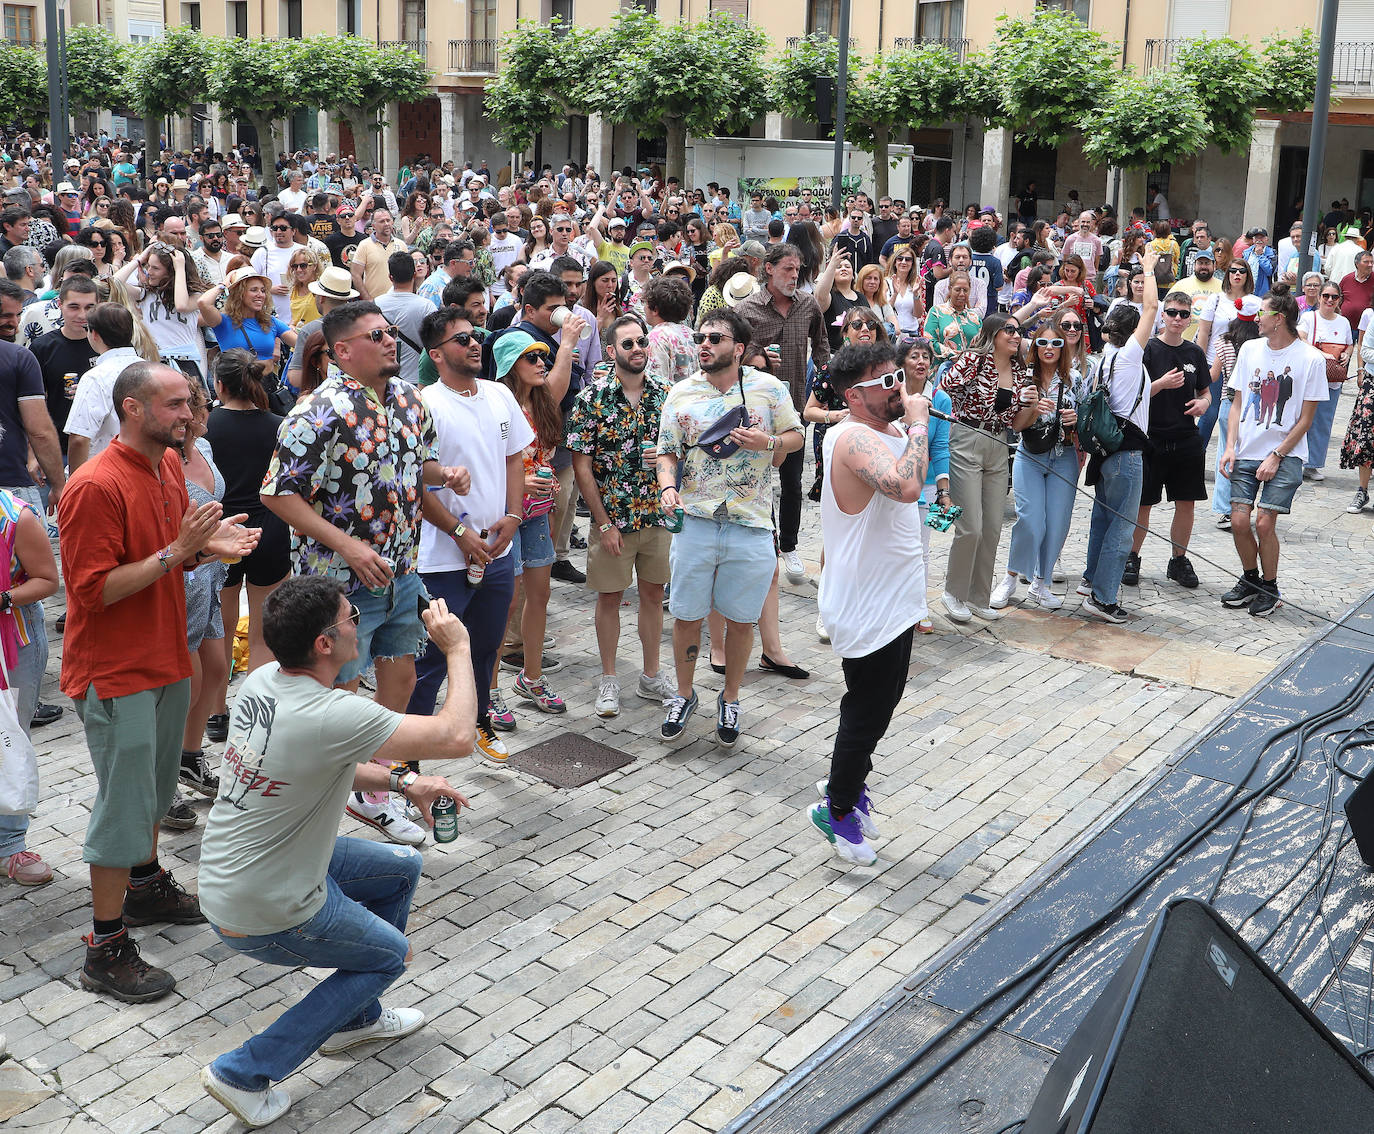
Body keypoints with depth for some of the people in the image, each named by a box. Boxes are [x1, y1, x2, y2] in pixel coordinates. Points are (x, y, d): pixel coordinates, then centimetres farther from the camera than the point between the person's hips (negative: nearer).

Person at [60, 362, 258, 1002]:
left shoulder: (170, 465, 6)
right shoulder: (95, 487, -22)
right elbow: (94, 592, -24)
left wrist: (209, 546, -3)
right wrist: (176, 550, -27)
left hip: (165, 659, 9)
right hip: (114, 673, -9)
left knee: (156, 786, 23)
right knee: (124, 806, -2)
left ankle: (146, 888, 44)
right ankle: (107, 950, 9)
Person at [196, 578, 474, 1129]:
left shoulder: (262, 680, -5)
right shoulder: (331, 716, -33)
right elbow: (456, 737, -26)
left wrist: (404, 782, 3)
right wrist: (457, 648, -14)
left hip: (227, 874, 8)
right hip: (265, 917, -8)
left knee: (402, 868, 20)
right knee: (390, 955, 16)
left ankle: (355, 1017, 37)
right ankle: (246, 1072, 12)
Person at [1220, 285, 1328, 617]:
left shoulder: (1311, 359, -8)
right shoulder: (1249, 349, 5)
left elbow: (1305, 419, -5)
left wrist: (1276, 456, -11)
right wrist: (1230, 447, -1)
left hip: (1285, 455, -4)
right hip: (1246, 452, 4)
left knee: (1264, 523, -11)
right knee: (1239, 521, -3)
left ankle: (1270, 588, 11)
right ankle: (1250, 579, 21)